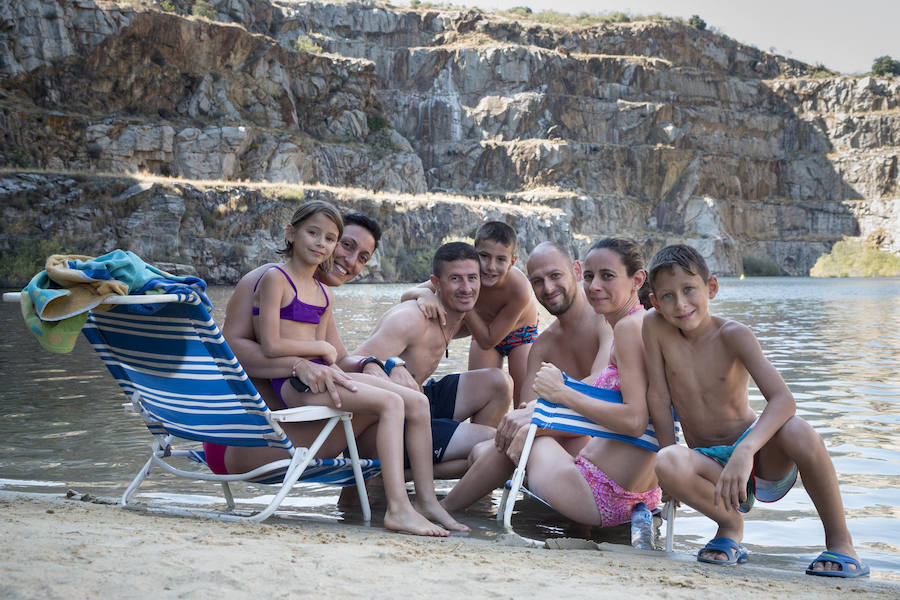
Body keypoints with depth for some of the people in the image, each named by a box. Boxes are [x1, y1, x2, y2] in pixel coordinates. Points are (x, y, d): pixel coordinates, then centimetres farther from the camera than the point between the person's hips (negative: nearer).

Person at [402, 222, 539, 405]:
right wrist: (424, 293, -52)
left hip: (522, 334, -2)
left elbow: (488, 341, -32)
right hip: (484, 329, 2)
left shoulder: (520, 290, -39)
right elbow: (406, 296, -28)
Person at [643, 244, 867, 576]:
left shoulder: (733, 335, -16)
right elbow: (658, 396, -3)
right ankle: (730, 522, -2)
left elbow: (783, 399, -28)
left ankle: (840, 542, -16)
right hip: (713, 464, 2)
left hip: (763, 460, -2)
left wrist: (744, 451, -43)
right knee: (668, 464, -33)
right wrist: (673, 463, -7)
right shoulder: (655, 327, -8)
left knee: (796, 430, -35)